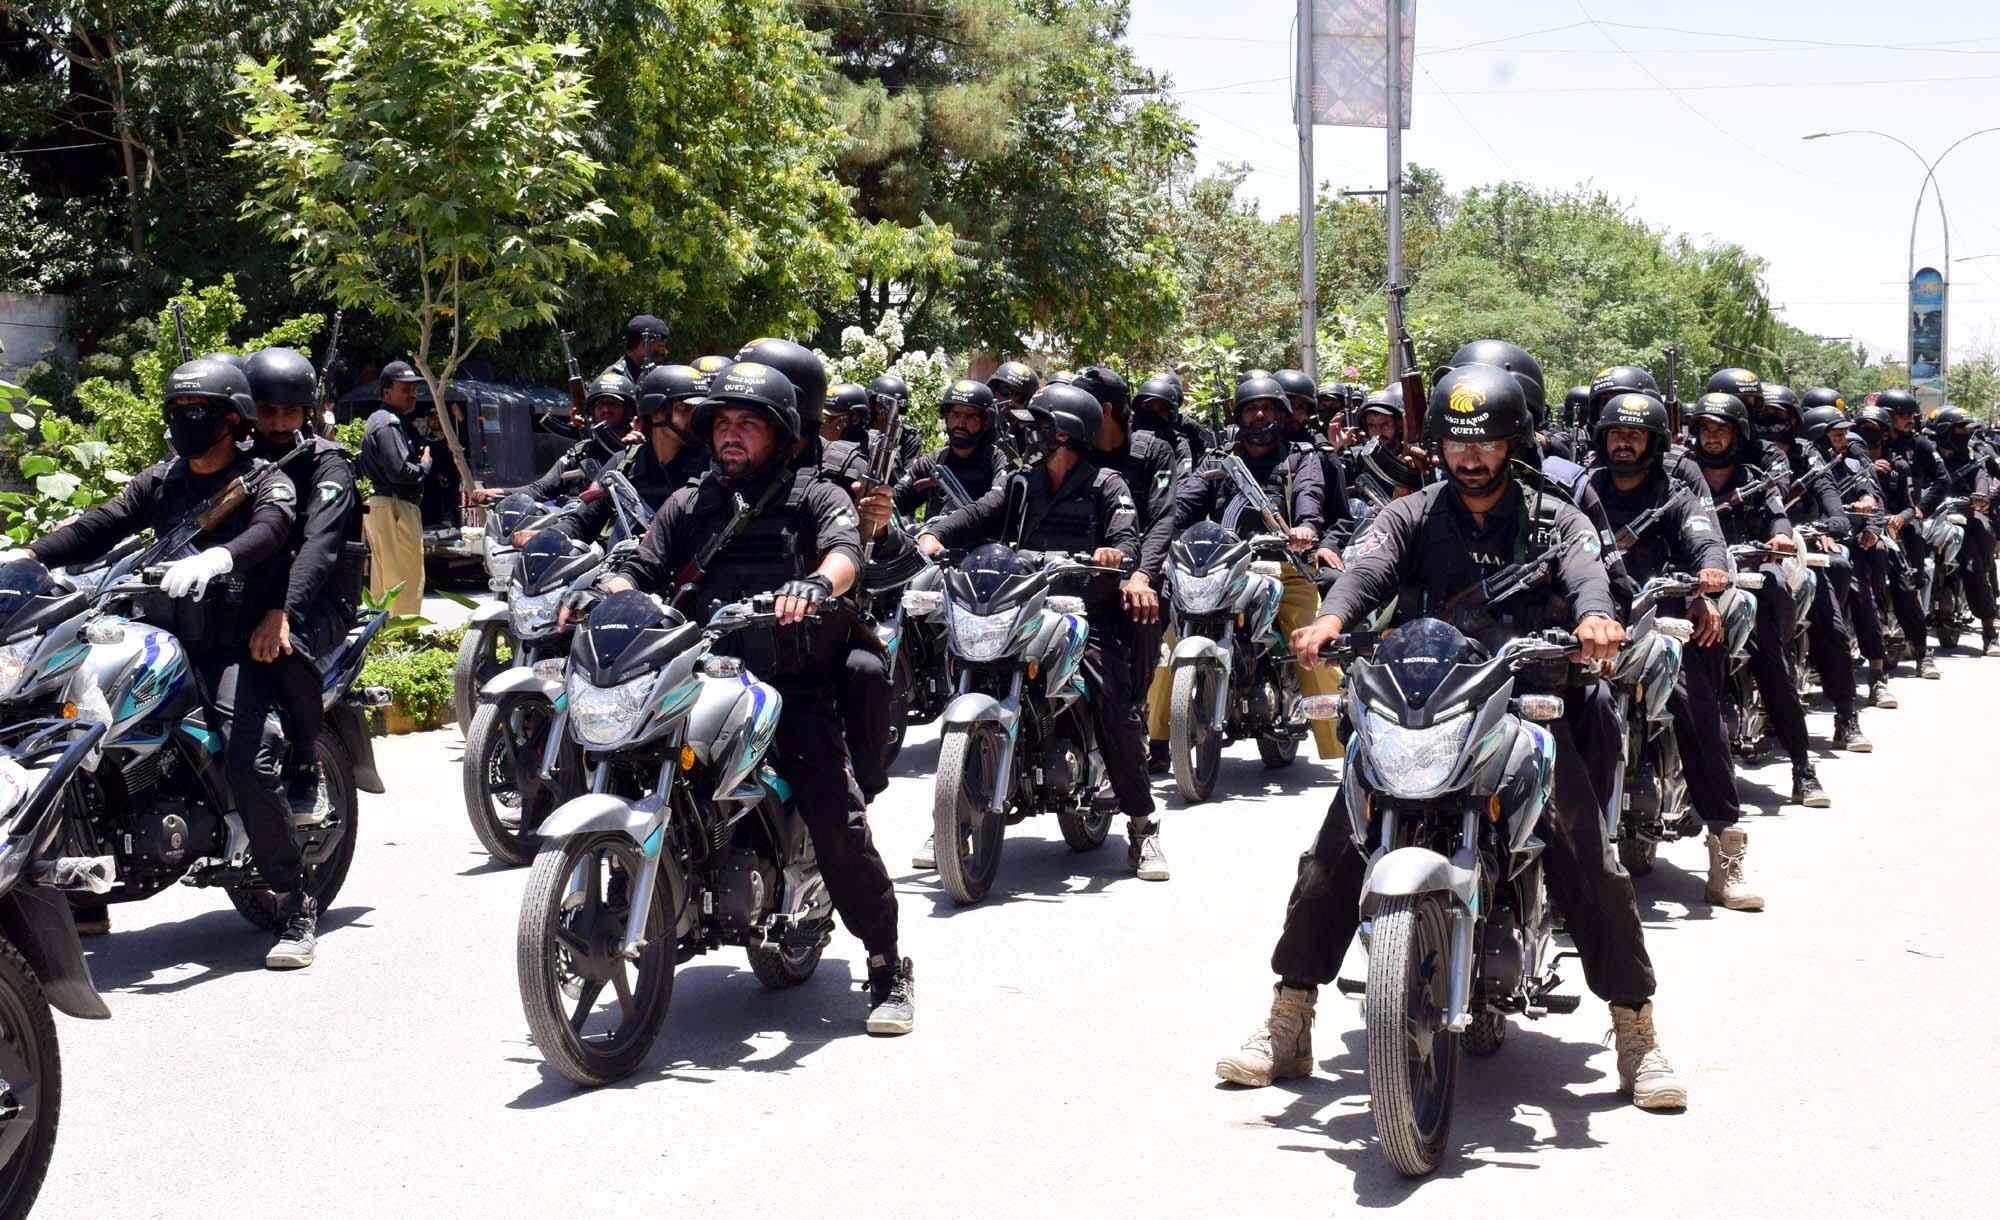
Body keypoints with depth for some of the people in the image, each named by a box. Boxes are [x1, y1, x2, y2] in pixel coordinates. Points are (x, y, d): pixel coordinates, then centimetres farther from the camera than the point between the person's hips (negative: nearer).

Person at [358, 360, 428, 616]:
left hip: (375, 506, 11)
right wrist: (425, 466, -4)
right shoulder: (389, 424, -13)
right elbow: (399, 470, -23)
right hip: (395, 508, -11)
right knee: (407, 579, -11)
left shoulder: (377, 421, 21)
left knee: (381, 581, 15)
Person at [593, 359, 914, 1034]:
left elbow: (845, 549, -11)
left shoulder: (813, 495, 9)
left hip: (798, 689, -4)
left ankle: (888, 967, -6)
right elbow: (641, 566, 13)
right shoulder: (688, 505, 22)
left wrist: (816, 585, -35)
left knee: (838, 824, -17)